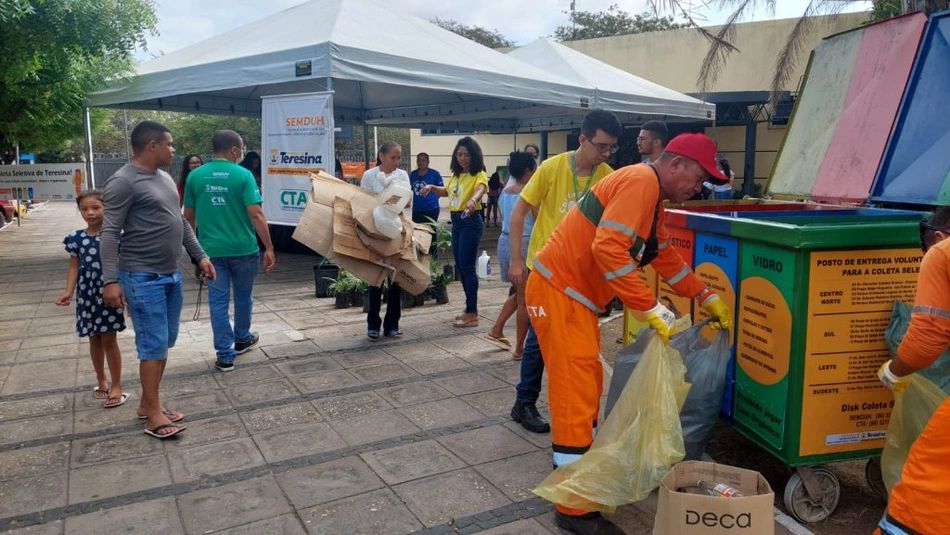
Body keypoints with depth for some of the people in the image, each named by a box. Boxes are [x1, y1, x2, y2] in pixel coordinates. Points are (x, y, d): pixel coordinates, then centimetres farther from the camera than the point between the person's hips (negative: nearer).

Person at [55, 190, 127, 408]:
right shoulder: (76, 238, 0)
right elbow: (74, 267, 3)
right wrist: (68, 292, -9)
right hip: (87, 296, 3)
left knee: (109, 340, 1)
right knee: (94, 340, 15)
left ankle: (116, 386, 10)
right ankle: (101, 380, 31)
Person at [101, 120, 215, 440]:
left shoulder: (165, 179, 14)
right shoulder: (124, 181, -13)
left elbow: (180, 222, 21)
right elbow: (109, 233, -15)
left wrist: (199, 256, 18)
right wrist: (110, 280, -20)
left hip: (171, 275, 9)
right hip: (143, 278, -9)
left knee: (165, 343, 13)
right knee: (154, 345, -5)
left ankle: (147, 404, 25)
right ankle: (154, 415, 5)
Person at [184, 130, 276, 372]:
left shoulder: (196, 176, 2)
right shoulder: (243, 175, -9)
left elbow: (189, 216, 8)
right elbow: (256, 214, -15)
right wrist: (269, 248, -12)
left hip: (211, 249, 2)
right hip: (243, 248, -2)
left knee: (218, 301, 7)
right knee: (243, 296, 18)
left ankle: (225, 355, 7)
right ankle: (242, 339, 38)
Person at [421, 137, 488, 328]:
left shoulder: (478, 175, -12)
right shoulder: (456, 175, 12)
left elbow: (481, 189, -35)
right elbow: (446, 191, 31)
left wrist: (473, 200, -57)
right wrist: (432, 187, 11)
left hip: (470, 221, -9)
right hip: (456, 222, 9)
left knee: (467, 266, -7)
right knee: (460, 266, 13)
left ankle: (473, 314, 0)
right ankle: (470, 308, 24)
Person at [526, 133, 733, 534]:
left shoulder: (653, 199, 16)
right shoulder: (641, 181, -17)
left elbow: (666, 256, 26)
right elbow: (608, 249, -30)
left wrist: (706, 297, 27)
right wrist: (652, 308, -27)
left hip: (576, 296, 11)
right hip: (558, 292, -11)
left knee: (588, 391, 19)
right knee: (575, 399, -6)